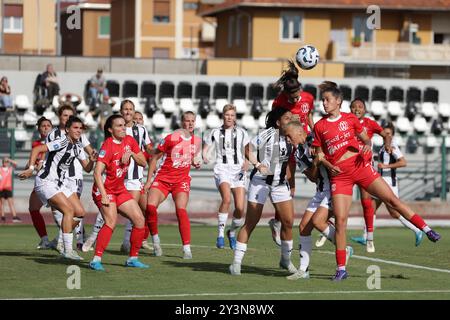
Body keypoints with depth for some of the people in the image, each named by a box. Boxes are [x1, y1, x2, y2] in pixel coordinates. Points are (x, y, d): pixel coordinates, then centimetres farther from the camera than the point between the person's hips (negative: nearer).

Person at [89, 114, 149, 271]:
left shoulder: (129, 141, 3)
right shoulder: (108, 146, -19)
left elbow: (143, 163, 9)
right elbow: (97, 173, -27)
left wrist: (132, 154, -10)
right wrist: (103, 196, -34)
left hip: (120, 189, 8)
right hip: (105, 189, -8)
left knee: (140, 220, 2)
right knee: (111, 221, -27)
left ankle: (132, 258, 14)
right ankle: (96, 260, -25)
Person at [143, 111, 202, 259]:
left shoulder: (197, 141, 6)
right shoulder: (171, 138, -9)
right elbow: (155, 157, -1)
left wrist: (195, 163, 0)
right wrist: (149, 180, -3)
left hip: (182, 180, 1)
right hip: (163, 178, -1)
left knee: (181, 210, -20)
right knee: (150, 206, -19)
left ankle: (187, 248, -18)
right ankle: (155, 239, 4)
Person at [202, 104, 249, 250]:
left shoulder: (242, 133, 12)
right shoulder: (215, 133, 10)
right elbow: (205, 149, 10)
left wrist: (246, 164, -6)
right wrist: (204, 157, -13)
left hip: (238, 170, 2)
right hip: (222, 169, -2)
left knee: (240, 207, -9)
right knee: (226, 198, -29)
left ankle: (232, 232, 20)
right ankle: (220, 234, -22)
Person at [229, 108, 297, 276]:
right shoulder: (268, 134, -13)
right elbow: (247, 149, -10)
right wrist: (258, 165, -19)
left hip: (280, 183, 6)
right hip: (261, 181, -6)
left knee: (288, 222, 2)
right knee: (250, 223, -5)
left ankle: (286, 259, 19)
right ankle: (236, 262, -1)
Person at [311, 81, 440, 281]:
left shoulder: (350, 119, 5)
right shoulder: (319, 126, 4)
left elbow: (366, 139, 15)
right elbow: (318, 154, 11)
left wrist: (367, 145, -8)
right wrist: (327, 165, -9)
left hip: (360, 167, 0)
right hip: (339, 175, 0)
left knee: (392, 200, -2)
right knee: (340, 220, -7)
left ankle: (427, 230, 7)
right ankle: (341, 269, -1)